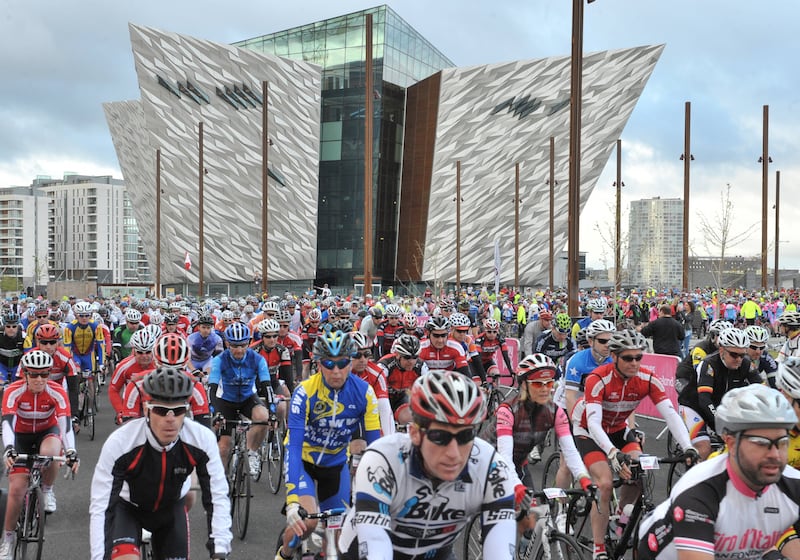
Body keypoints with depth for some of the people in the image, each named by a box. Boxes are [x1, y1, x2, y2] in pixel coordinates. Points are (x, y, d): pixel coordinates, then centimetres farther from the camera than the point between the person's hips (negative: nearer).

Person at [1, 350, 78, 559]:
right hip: (22, 437, 1)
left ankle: (47, 490, -7)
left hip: (48, 432, 0)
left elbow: (65, 424, -32)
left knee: (49, 453, -37)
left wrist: (71, 451, -47)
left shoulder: (57, 392, -24)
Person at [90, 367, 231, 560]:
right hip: (127, 507, -2)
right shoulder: (119, 443, -34)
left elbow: (218, 498, -23)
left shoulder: (203, 440, -29)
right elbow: (100, 507, -30)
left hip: (171, 507, 3)